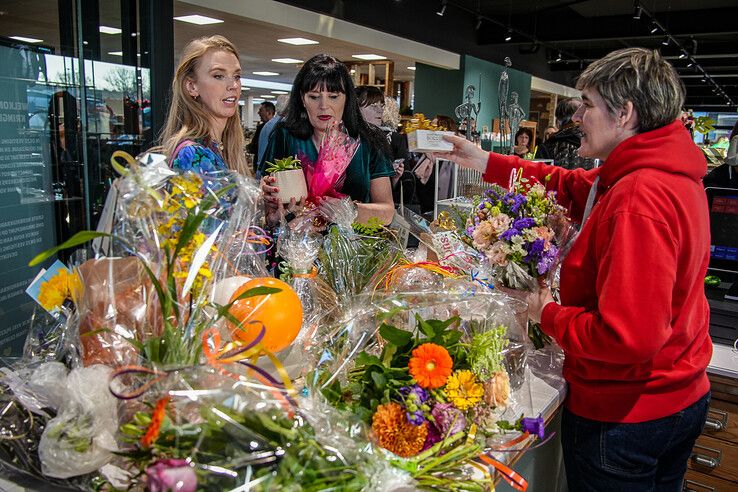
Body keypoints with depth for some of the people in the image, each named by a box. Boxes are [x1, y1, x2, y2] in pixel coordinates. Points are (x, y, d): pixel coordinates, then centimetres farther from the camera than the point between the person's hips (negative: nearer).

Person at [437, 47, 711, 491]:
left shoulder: (639, 199, -30)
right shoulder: (674, 177, 2)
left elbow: (628, 336, -34)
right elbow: (571, 186, 11)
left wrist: (549, 314, -17)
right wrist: (484, 162, 12)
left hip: (624, 416, -9)